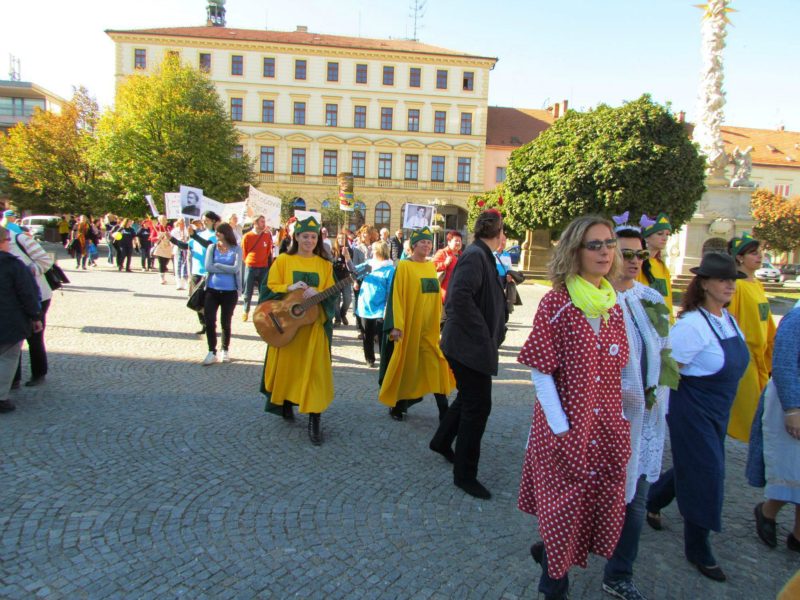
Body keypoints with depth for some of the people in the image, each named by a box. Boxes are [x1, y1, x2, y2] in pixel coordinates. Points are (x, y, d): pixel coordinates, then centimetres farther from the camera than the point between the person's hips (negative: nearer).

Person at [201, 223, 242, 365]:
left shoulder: (236, 249, -2)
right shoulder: (212, 247, 4)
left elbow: (236, 269, -15)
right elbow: (208, 267, -8)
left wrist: (217, 265, -10)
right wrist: (227, 269, -11)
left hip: (230, 291, -2)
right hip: (212, 290, 2)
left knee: (225, 322, 9)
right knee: (209, 321, -4)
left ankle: (225, 351, 27)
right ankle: (212, 352, 9)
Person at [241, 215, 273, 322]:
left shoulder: (268, 236, 1)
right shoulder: (247, 236, -4)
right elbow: (243, 252, 6)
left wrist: (268, 262, 11)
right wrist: (249, 262, 11)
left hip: (264, 267, 1)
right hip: (250, 267, -1)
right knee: (248, 291, 4)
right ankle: (246, 312, 17)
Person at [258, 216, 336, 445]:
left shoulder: (325, 265, 6)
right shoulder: (283, 260, 3)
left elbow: (331, 295, 3)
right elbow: (269, 288, 0)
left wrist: (316, 293, -18)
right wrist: (289, 288, -17)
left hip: (315, 325, 0)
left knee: (315, 369, -5)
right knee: (286, 364, 10)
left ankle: (314, 421, -1)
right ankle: (285, 403, 35)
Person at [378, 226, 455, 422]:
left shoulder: (432, 267, 10)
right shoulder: (404, 267, -7)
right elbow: (397, 296, -11)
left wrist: (438, 320, 18)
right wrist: (396, 325, -18)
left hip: (430, 326, 5)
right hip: (409, 325, -5)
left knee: (437, 366, -1)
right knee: (406, 365, 6)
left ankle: (444, 411, 3)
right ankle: (397, 405, 24)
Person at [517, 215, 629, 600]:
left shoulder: (613, 305, 5)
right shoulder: (557, 302, -12)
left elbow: (617, 367, 11)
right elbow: (540, 369, -13)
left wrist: (619, 417, 3)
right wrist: (560, 426, -17)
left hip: (607, 427, 6)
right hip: (567, 427, -5)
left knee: (603, 503, 15)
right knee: (564, 505, 10)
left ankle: (549, 551, 43)